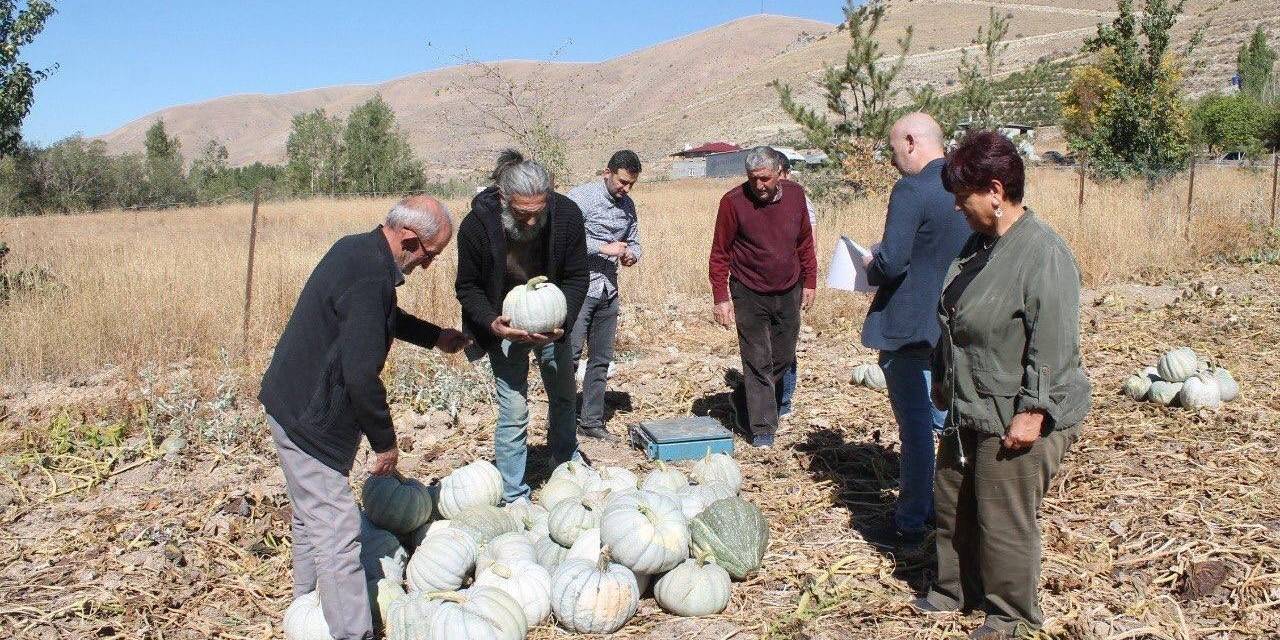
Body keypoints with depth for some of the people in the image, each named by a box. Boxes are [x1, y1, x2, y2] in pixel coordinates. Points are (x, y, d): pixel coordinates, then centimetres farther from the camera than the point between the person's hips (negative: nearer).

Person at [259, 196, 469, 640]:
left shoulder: (358, 250, 5)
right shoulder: (369, 279, -27)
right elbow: (362, 376, -27)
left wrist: (436, 337, 29)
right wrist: (385, 441, -15)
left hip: (300, 405, 11)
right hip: (308, 416, -11)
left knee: (313, 517, 23)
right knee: (337, 531, -7)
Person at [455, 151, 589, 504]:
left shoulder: (567, 214, -22)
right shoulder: (476, 226, -27)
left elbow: (577, 276, -12)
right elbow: (468, 287, -12)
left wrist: (562, 320, -28)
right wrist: (492, 322, -31)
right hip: (506, 328, -3)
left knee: (564, 399, 17)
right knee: (514, 411, -6)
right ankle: (514, 498, 10)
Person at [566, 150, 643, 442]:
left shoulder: (628, 206, 11)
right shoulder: (580, 197, -9)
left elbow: (633, 242, 19)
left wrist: (631, 254, -5)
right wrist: (603, 248, -21)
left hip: (608, 291, 7)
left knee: (601, 359, 10)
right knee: (570, 354, -10)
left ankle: (591, 421, 20)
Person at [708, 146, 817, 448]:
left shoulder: (795, 195, -3)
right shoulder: (733, 202, -14)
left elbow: (805, 242, 10)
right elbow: (719, 255, -9)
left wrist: (809, 283, 10)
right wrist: (721, 299, -12)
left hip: (788, 293, 4)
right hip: (749, 295, -4)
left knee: (783, 358, 14)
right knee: (758, 363, -1)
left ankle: (746, 400, 36)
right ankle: (762, 429, 7)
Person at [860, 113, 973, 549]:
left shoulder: (912, 191, -19)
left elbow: (892, 262, -25)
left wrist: (871, 267, -3)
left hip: (909, 329, -8)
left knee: (916, 430, 0)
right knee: (949, 423, 20)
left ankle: (909, 525, 11)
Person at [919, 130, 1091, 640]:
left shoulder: (1044, 254, -21)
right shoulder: (980, 244, 8)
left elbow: (1053, 344, -24)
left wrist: (1031, 413, -25)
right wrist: (944, 380, 22)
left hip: (1016, 420, -9)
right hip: (970, 412, 10)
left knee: (1003, 520, 3)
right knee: (951, 503, 20)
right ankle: (955, 589, 39)